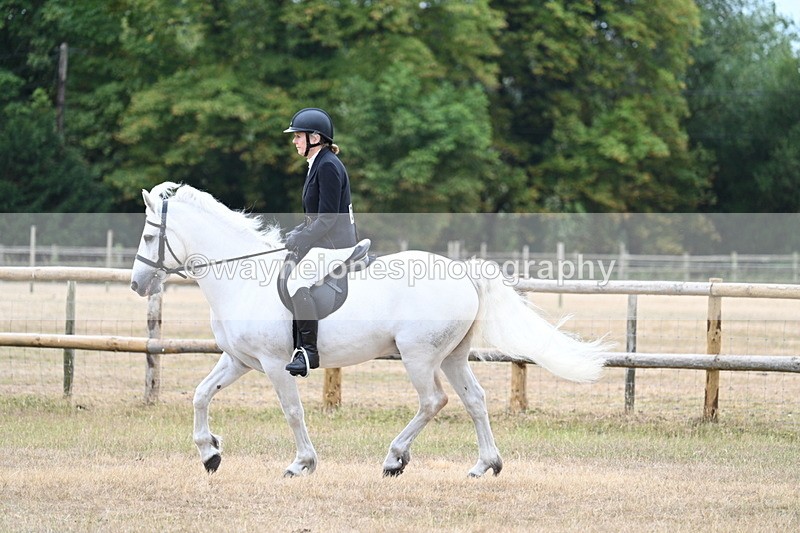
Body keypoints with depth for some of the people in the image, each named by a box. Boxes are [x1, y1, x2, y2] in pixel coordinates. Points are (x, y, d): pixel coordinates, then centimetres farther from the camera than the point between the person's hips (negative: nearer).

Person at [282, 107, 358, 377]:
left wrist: (299, 240, -14)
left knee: (297, 283, -25)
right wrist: (295, 234, 8)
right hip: (325, 242, 11)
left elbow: (327, 218, -21)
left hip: (334, 244, -11)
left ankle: (309, 351, -23)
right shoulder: (318, 164, 15)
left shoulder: (328, 166, -16)